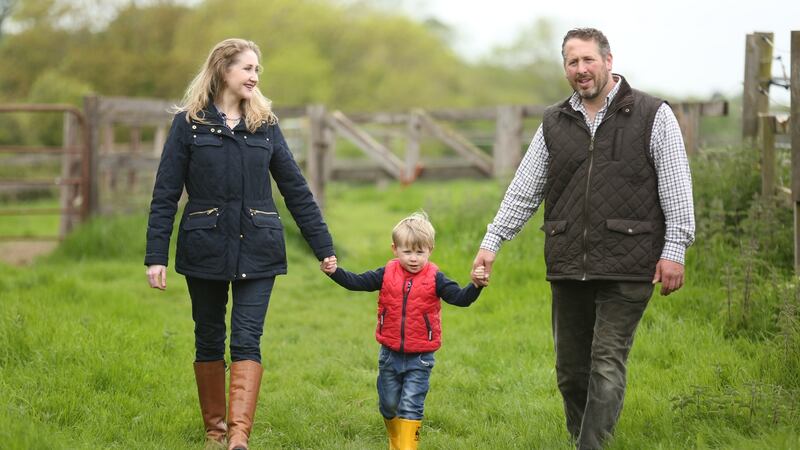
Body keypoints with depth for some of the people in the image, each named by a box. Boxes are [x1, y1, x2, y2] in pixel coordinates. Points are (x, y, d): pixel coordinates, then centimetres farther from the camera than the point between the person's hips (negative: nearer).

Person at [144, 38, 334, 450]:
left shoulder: (265, 124, 7)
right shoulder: (189, 123, 0)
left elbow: (295, 189, 10)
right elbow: (165, 194, -2)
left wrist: (324, 247, 8)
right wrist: (155, 256, -9)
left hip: (257, 250, 1)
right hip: (205, 249, -1)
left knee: (247, 341, -8)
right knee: (209, 341, 8)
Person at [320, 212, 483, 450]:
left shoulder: (435, 279, -8)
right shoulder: (387, 275, -3)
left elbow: (460, 298, -13)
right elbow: (357, 282, -4)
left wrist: (476, 286, -32)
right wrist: (335, 271, -18)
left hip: (420, 358, -3)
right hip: (390, 354, 3)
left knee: (411, 407, -7)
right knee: (388, 404, 16)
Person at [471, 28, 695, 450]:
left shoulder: (652, 115, 0)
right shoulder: (554, 124, 12)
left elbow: (677, 189, -2)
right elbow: (523, 191, 12)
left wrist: (673, 250, -8)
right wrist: (490, 243, 5)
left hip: (626, 270, -4)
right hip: (568, 268, 4)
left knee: (607, 364, -8)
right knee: (570, 370, 9)